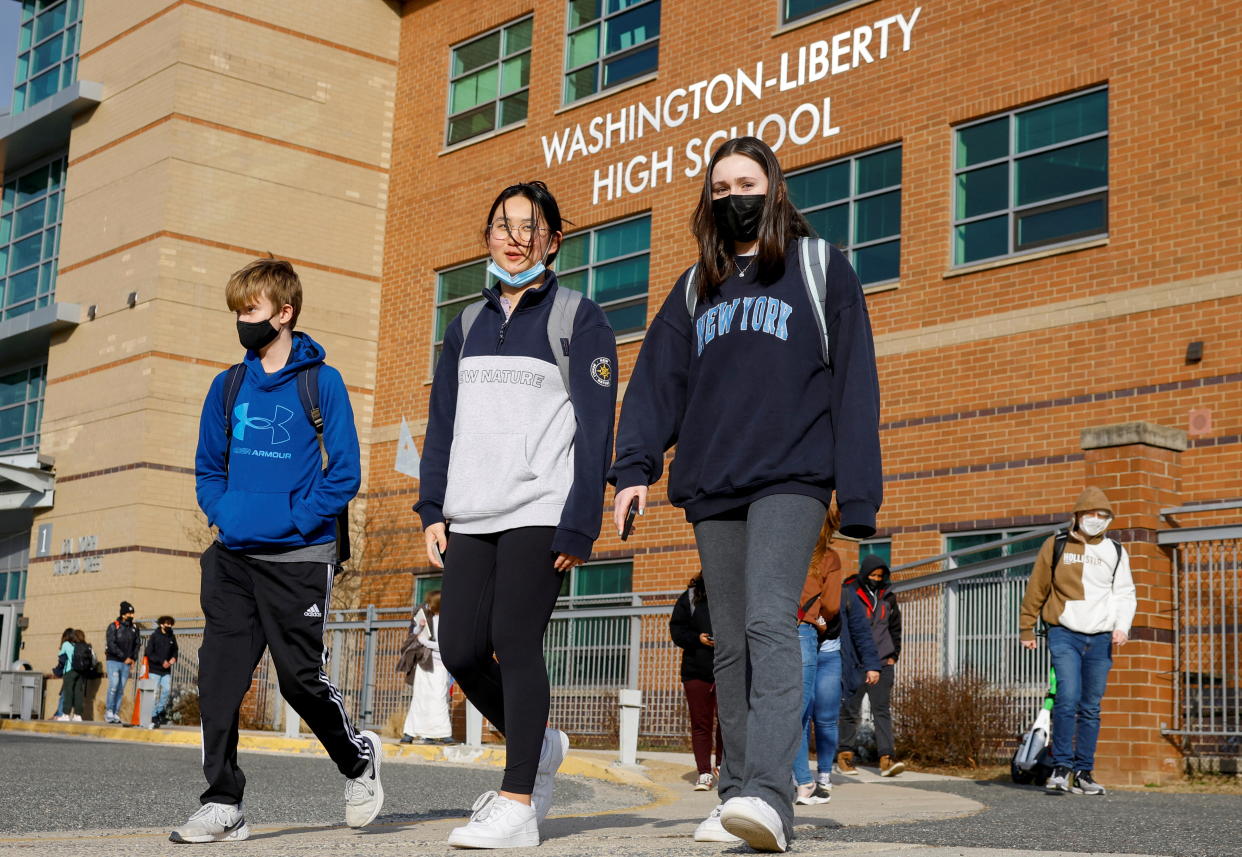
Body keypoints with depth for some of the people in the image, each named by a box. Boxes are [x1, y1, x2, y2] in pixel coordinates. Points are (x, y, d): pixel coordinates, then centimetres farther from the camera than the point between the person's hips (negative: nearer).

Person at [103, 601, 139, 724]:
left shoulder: (134, 629, 12)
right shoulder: (114, 626, -3)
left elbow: (136, 645, 17)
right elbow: (111, 645, -10)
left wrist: (133, 658, 1)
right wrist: (125, 657, -12)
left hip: (126, 663, 4)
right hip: (113, 661, -4)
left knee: (121, 689, 2)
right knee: (114, 685, -16)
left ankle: (116, 714, 5)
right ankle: (109, 711, -9)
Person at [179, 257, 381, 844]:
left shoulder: (321, 382, -3)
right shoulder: (228, 386, 11)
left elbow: (344, 472, -5)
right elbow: (208, 466, 19)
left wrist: (295, 521, -13)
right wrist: (222, 515, 1)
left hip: (298, 559, -4)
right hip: (232, 558, 5)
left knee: (300, 676, -1)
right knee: (219, 675, -2)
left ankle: (358, 757, 26)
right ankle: (222, 804, 5)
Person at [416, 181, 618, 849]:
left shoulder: (577, 319, 2)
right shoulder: (467, 323, 19)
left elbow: (595, 429, -5)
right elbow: (442, 422, 18)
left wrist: (579, 525, -12)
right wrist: (433, 508, 8)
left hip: (539, 513, -5)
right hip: (471, 516, 6)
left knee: (515, 642, -10)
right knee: (460, 649, 0)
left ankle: (517, 805, -3)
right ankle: (538, 745, 25)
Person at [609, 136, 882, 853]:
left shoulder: (820, 268, 8)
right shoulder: (696, 289, 20)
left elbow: (854, 383, 2)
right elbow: (658, 379, 12)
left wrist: (858, 494, -6)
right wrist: (636, 466, -4)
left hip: (791, 478, -5)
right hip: (712, 491, 5)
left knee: (770, 621, -22)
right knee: (731, 645, 5)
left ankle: (768, 796, -30)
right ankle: (737, 798, 10)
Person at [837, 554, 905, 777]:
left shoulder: (888, 597, 12)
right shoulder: (848, 594, -2)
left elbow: (895, 628, 23)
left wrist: (893, 656, 14)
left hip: (882, 663, 3)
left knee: (883, 710, -6)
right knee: (851, 710, 3)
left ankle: (887, 758, -13)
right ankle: (845, 755, 15)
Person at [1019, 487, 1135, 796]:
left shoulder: (1116, 552, 12)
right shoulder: (1056, 546, 4)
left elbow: (1125, 594, 12)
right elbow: (1036, 589, 9)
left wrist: (1122, 626, -5)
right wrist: (1027, 629, 8)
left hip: (1100, 639, 3)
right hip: (1065, 634, -3)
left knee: (1091, 708, 6)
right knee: (1068, 698, -17)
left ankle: (1083, 773, 13)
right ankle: (1061, 767, -8)